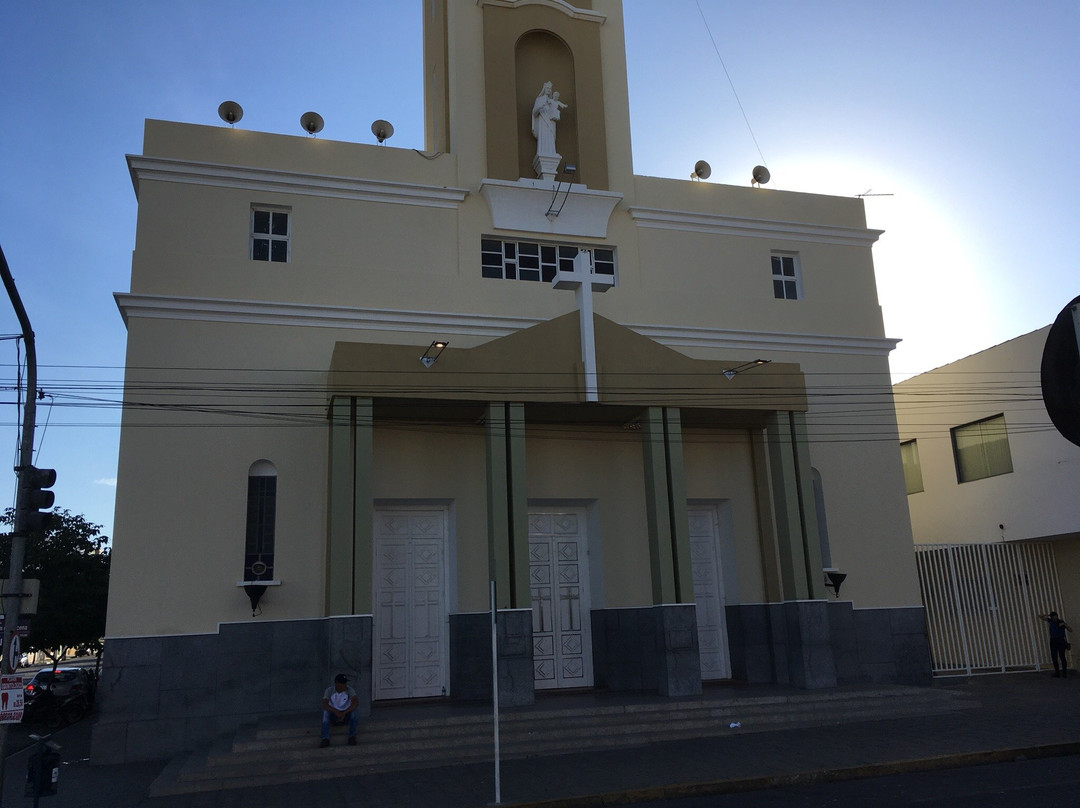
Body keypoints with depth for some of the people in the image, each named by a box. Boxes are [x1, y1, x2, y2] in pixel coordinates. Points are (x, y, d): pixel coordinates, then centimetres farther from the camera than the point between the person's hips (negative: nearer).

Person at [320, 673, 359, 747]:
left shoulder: (349, 690, -15)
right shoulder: (329, 690, -14)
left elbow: (355, 703, -29)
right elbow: (324, 705, -28)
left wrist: (344, 713, -40)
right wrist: (336, 712, -41)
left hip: (346, 714, 0)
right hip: (334, 714, 0)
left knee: (355, 711, -31)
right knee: (325, 712, -31)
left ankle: (352, 737, -26)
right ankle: (325, 739, -35)